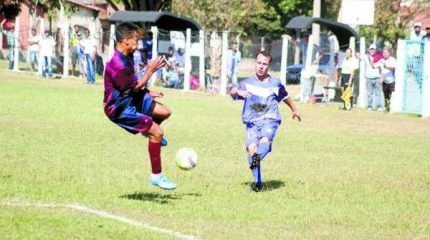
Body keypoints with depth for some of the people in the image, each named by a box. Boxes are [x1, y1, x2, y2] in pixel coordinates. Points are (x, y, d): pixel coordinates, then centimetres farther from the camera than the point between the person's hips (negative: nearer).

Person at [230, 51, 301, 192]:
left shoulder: (275, 84, 10)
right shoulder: (247, 83, 7)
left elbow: (285, 97, 28)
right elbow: (232, 91, -11)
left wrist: (295, 110, 42)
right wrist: (239, 91, -35)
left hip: (270, 120, 0)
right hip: (252, 122, 0)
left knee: (265, 140, -31)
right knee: (252, 147, -19)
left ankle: (257, 159, -59)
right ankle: (258, 182, -10)